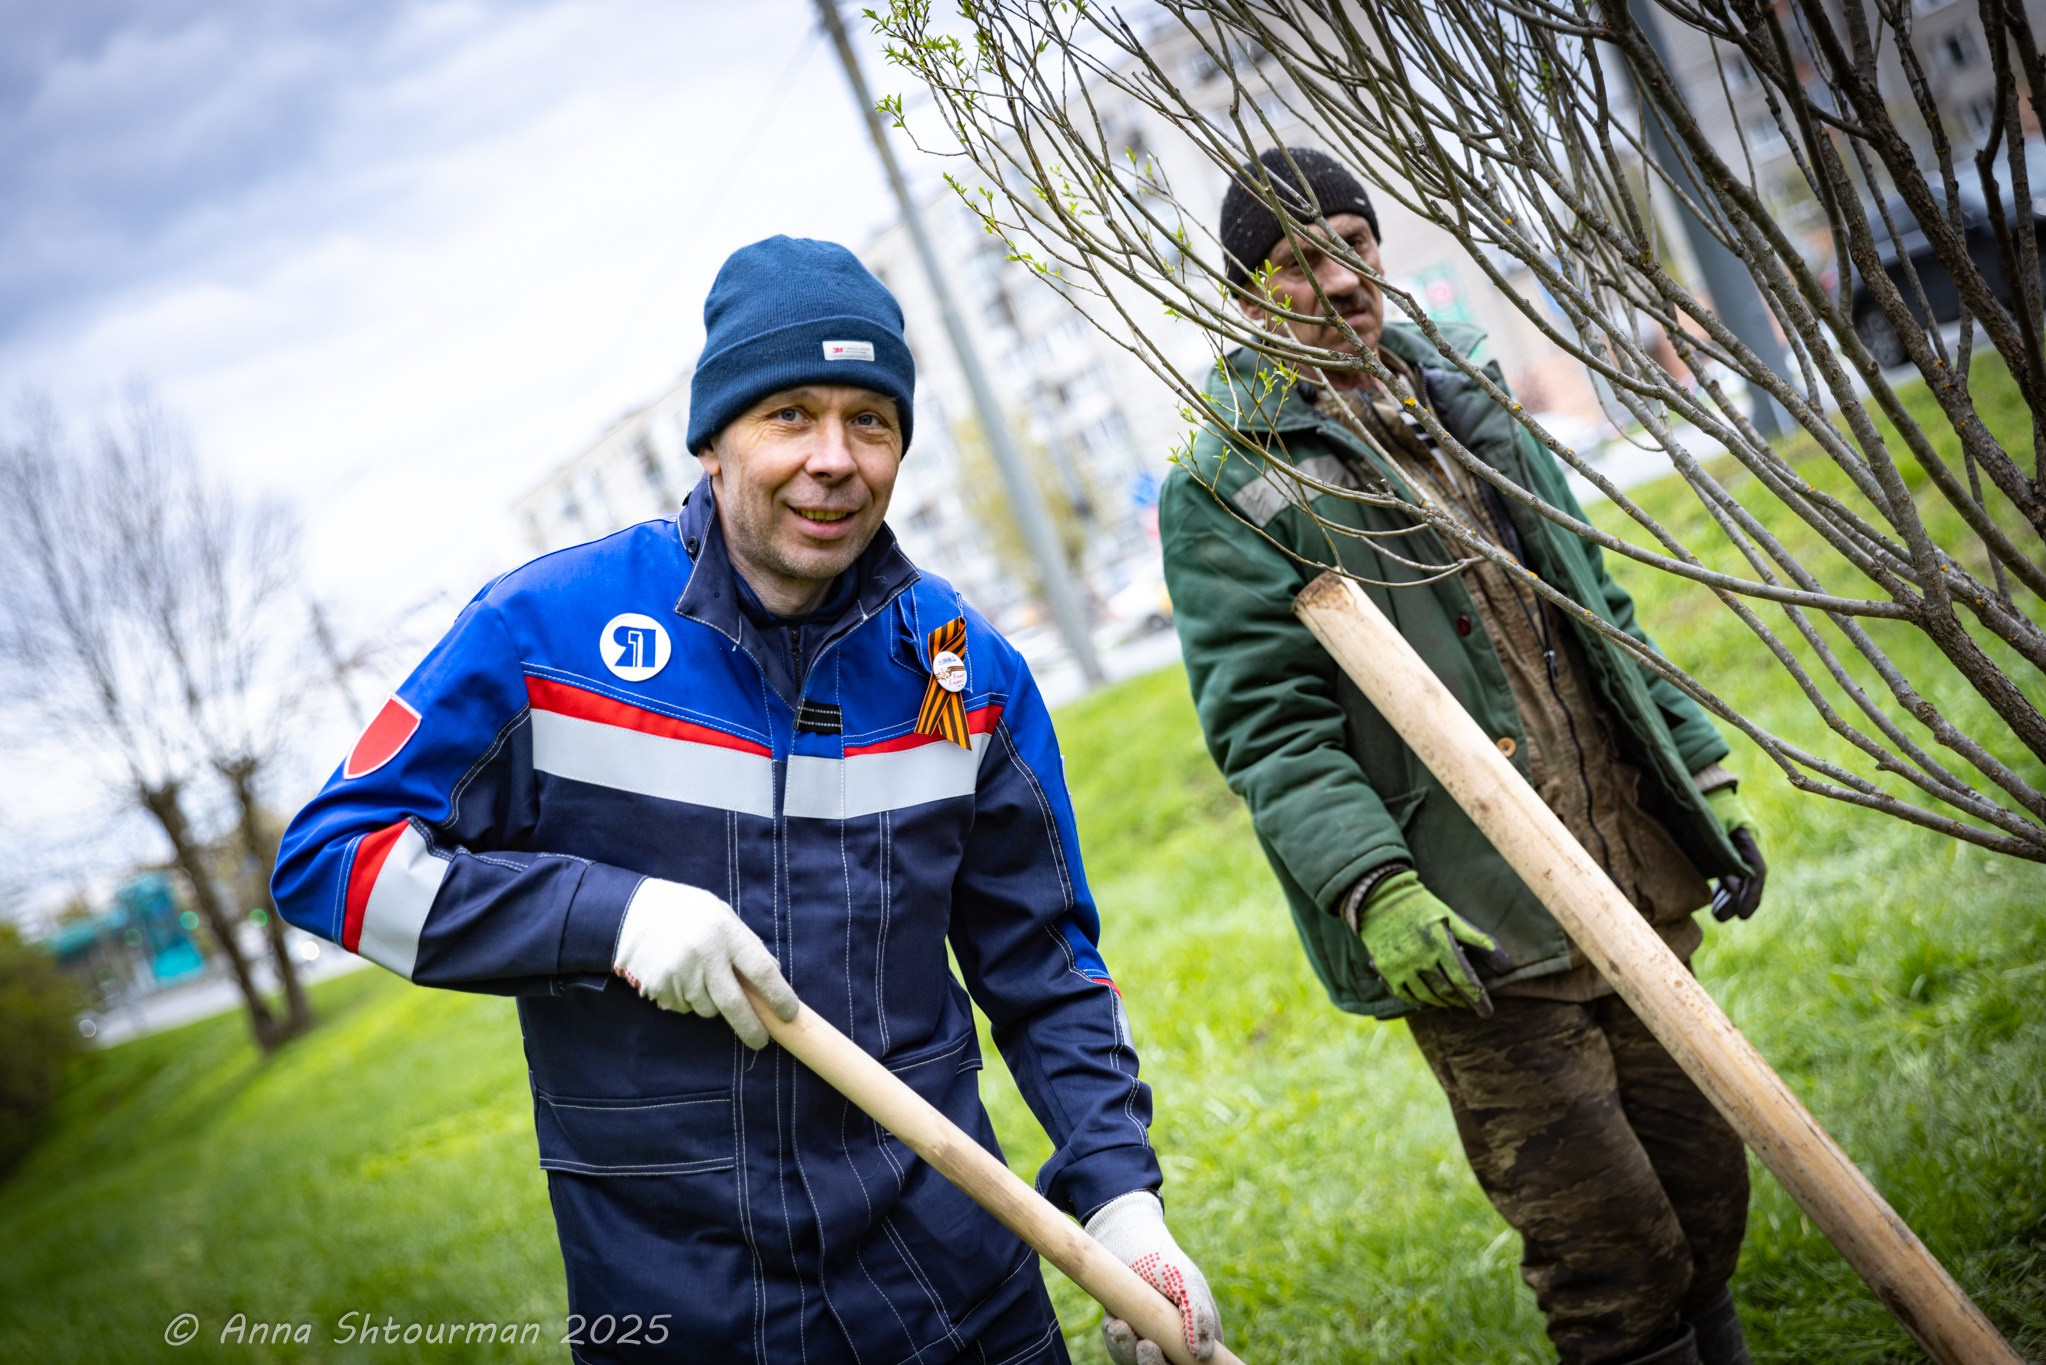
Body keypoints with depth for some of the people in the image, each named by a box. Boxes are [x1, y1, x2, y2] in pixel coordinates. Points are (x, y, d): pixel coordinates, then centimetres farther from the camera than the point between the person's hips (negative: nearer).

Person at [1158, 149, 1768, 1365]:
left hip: (1635, 902, 7)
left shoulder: (1470, 410, 16)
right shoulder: (1228, 490, -5)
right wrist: (1375, 890, -25)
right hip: (1477, 942, -6)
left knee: (1708, 1201, 15)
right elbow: (1267, 725, -13)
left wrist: (1702, 775, 17)